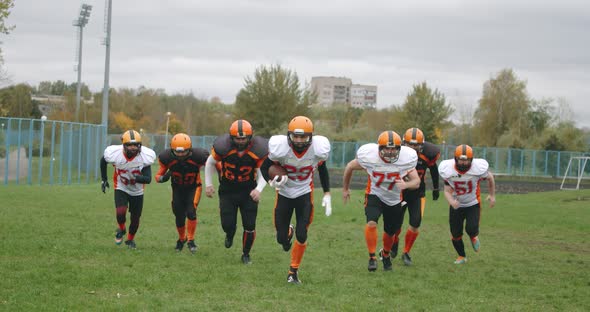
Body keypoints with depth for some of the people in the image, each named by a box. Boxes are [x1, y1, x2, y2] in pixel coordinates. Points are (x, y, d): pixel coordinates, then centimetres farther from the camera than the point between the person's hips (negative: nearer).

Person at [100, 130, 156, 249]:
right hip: (121, 188, -1)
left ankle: (130, 239, 41)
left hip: (137, 191, 1)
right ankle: (121, 229, 14)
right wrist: (104, 179, 4)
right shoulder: (114, 154, -26)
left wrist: (137, 178, -48)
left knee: (135, 218, 10)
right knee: (120, 213, -22)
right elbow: (103, 161, -2)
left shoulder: (145, 157, -27)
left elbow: (148, 179, -28)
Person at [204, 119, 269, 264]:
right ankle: (230, 235, 37)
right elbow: (210, 163, 1)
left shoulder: (258, 150, -20)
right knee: (227, 224, -2)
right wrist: (208, 184, 2)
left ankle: (246, 254, 24)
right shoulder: (223, 146, -20)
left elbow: (263, 172, -8)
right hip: (227, 191, 0)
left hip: (248, 192, 0)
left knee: (249, 226, 0)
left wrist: (259, 189, -25)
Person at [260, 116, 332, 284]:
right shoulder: (280, 148, -26)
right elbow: (265, 166, -9)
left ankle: (294, 270, 12)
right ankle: (288, 231, 41)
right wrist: (271, 181, -30)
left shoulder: (318, 149, -20)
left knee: (302, 235, -9)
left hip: (305, 194, 0)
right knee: (282, 238, 2)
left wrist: (327, 194, 1)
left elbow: (322, 169, 1)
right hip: (284, 193, 0)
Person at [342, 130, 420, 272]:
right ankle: (372, 257, -10)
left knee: (390, 232, 16)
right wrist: (345, 188, 8)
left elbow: (417, 181, -16)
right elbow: (350, 167, -6)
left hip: (394, 199, 2)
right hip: (374, 195, -2)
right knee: (371, 223, -27)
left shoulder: (406, 159, -23)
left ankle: (386, 254, 48)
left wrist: (406, 185, -40)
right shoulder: (368, 156, -25)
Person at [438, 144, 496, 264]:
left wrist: (492, 195, 7)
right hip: (456, 205, 2)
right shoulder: (448, 170, -21)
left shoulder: (478, 168, -25)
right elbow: (447, 191, -16)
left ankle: (474, 236, 20)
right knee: (455, 234, 4)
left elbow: (490, 177, -2)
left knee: (471, 229, -19)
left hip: (473, 204, -2)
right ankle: (461, 256, 31)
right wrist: (451, 201, -38)